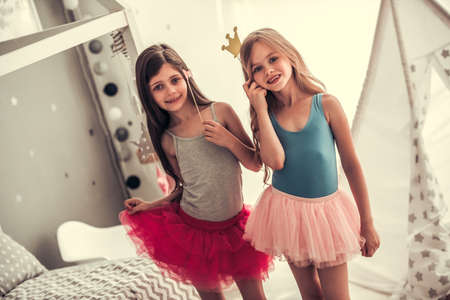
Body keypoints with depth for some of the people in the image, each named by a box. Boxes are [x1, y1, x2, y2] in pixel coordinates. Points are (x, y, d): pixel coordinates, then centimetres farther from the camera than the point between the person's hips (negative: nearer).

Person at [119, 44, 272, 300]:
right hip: (191, 229, 1)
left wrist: (228, 140, -18)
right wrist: (150, 205, -2)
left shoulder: (220, 112, -8)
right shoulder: (167, 140, -4)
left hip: (233, 226, -1)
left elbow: (255, 164, -3)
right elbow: (184, 187, 8)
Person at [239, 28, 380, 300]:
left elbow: (352, 165, -4)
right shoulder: (265, 115, -2)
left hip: (327, 211, -2)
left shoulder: (326, 105, -9)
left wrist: (367, 224, -1)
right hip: (287, 211, 2)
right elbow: (275, 160, -22)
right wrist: (261, 109, -14)